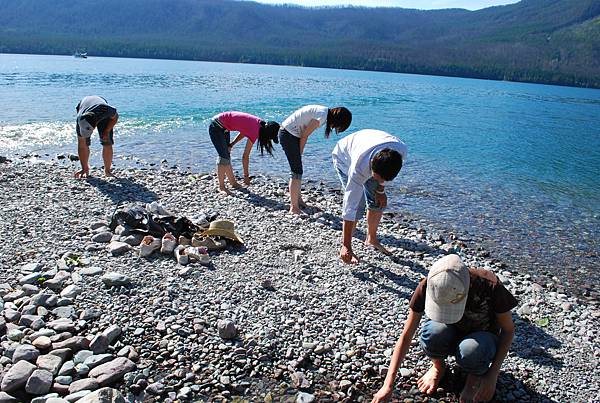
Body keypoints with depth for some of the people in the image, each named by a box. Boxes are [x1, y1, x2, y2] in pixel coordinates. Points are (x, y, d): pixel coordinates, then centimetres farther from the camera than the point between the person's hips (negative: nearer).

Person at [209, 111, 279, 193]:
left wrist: (231, 144, -3)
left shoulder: (260, 124, -5)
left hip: (223, 127, 9)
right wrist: (246, 176, -11)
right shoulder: (255, 132, -26)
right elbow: (245, 156, -19)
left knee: (227, 156, 14)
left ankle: (233, 183, 22)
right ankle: (221, 187, -4)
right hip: (216, 127, -9)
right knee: (224, 157, -10)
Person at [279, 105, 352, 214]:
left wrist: (299, 153, 9)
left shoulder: (325, 111, 7)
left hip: (288, 133, 10)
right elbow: (304, 136, -16)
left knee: (297, 170, 17)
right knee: (297, 172, -7)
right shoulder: (321, 117, -22)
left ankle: (297, 199, 30)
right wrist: (300, 152, -2)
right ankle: (294, 207, -2)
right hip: (288, 135, -10)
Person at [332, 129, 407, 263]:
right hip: (345, 157, -5)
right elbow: (350, 207, -42)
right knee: (358, 205, -18)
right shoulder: (359, 167, -46)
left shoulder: (402, 150, -36)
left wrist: (381, 189, -5)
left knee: (379, 202, 4)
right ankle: (344, 247, -3)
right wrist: (346, 246, -40)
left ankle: (371, 239, 28)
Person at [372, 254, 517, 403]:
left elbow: (508, 330, -13)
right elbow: (406, 336, -21)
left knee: (470, 350, -38)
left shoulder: (490, 286, -31)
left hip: (482, 337, -1)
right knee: (434, 332, -35)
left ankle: (476, 374, -1)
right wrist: (388, 385, -25)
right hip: (451, 334, 2)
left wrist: (493, 375, -19)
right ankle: (438, 366, 0)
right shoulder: (427, 287, -27)